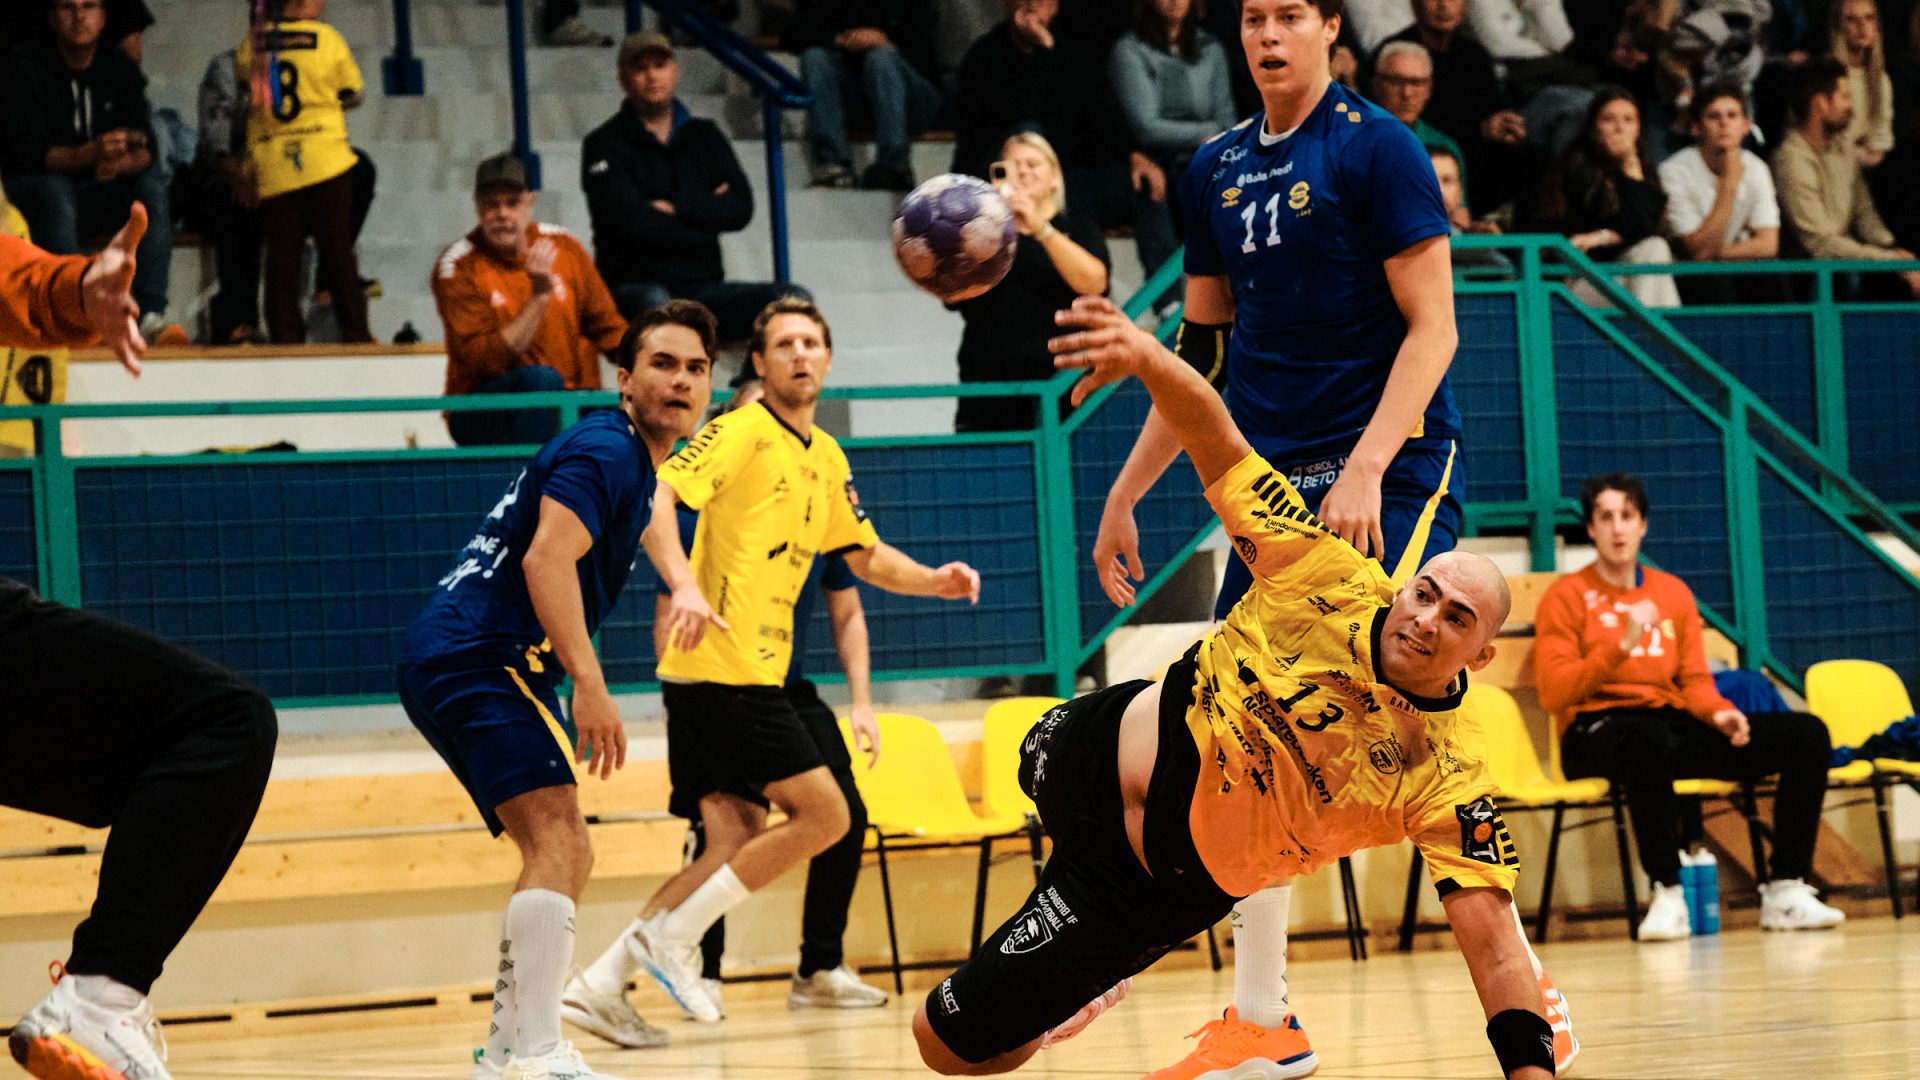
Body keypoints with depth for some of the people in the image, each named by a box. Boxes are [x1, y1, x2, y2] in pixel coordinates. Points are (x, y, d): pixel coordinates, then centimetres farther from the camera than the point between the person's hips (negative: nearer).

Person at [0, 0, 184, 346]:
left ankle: (149, 315, -33)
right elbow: (29, 152, -20)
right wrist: (91, 154, -38)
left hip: (96, 197, 4)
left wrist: (120, 163, -32)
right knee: (55, 192, -36)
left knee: (153, 183, -22)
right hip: (31, 191, -4)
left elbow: (145, 149, -6)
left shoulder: (120, 69, 3)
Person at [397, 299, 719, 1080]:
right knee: (556, 844, -23)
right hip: (477, 662, -11)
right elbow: (546, 558, -24)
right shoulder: (605, 451, -11)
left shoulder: (631, 464, 22)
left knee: (567, 858, 15)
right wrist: (589, 683, -30)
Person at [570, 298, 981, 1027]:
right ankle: (674, 935, -5)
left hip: (754, 675, 8)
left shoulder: (827, 459, 19)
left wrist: (935, 581, 11)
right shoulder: (743, 433, -7)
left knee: (737, 844, 3)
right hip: (720, 665, -8)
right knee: (823, 812, -10)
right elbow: (656, 497, -20)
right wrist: (683, 584, -35)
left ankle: (605, 979, 4)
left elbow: (867, 558, 29)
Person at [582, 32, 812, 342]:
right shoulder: (605, 145, 4)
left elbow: (740, 208, 4)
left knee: (793, 299, -18)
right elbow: (629, 221, -11)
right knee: (654, 301, -40)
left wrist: (675, 208, -8)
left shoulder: (704, 136, 17)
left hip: (703, 285, 5)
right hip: (632, 289, -4)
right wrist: (706, 211, -2)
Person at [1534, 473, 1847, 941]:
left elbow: (1694, 679, 15)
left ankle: (1785, 889, -14)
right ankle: (1667, 896, -36)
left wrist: (1718, 712, -8)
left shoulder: (1673, 592, 18)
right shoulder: (1567, 596, 2)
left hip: (1675, 726, 6)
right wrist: (1621, 645, -19)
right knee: (1650, 737, -44)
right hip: (1597, 734, -6)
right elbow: (1553, 692, -9)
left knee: (1807, 733, -11)